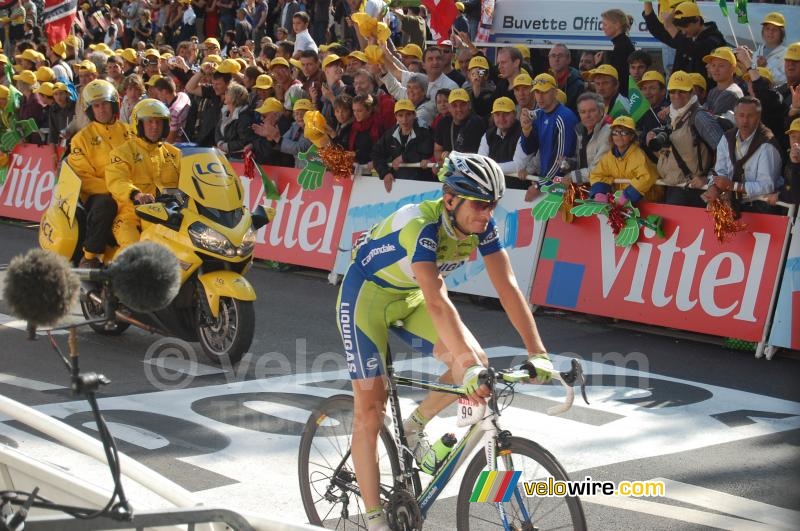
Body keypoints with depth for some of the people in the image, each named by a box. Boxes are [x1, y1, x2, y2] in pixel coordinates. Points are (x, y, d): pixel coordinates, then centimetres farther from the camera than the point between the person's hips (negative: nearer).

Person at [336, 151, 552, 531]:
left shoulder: (481, 225, -17)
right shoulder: (420, 225, -36)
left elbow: (507, 286, -20)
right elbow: (437, 302, -46)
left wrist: (537, 353, -29)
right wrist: (469, 367, -54)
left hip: (411, 296, 6)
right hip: (366, 294, -6)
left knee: (475, 360, -15)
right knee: (371, 409, -8)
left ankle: (414, 427, 10)